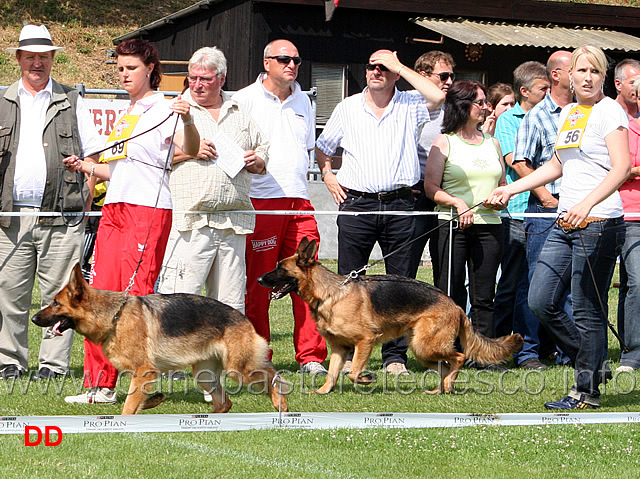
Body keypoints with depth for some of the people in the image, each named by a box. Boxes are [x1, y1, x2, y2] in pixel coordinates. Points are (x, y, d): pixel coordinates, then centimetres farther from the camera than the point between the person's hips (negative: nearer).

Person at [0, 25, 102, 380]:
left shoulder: (72, 102, 10)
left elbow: (92, 155, 9)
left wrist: (86, 197, -4)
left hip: (60, 216, -2)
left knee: (57, 294, -2)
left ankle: (53, 363, 4)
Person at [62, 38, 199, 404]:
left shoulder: (162, 109, -2)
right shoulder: (127, 114, 22)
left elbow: (191, 150, -19)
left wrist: (187, 120, -36)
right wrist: (87, 167, 16)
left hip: (149, 211, -8)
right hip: (114, 210, 8)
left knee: (136, 296, -11)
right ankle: (101, 386, 6)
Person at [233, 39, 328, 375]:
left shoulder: (303, 101, 18)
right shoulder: (245, 99, 1)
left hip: (299, 202, 5)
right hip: (260, 201, -4)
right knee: (257, 284, -1)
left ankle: (311, 357, 0)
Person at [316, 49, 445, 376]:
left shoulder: (410, 105, 5)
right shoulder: (348, 107, 12)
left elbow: (437, 97, -17)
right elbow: (323, 147, 24)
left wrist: (400, 67, -10)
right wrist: (328, 175, 7)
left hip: (399, 205, -1)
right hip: (356, 203, 1)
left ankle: (395, 356, 7)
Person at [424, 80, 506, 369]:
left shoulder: (492, 143, 18)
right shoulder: (444, 142, 4)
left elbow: (503, 184, 23)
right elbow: (431, 187, -3)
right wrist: (457, 203, -18)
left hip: (488, 225, 4)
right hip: (452, 225, -4)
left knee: (484, 296, 2)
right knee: (450, 294, -4)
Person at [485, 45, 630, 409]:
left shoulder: (609, 111, -6)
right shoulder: (568, 113, 18)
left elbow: (622, 166, -18)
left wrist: (587, 203, -31)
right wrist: (510, 189, 25)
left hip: (598, 223, -8)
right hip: (565, 224, 8)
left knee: (587, 310, -4)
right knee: (541, 301, 4)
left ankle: (588, 391, 6)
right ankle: (591, 364, 19)